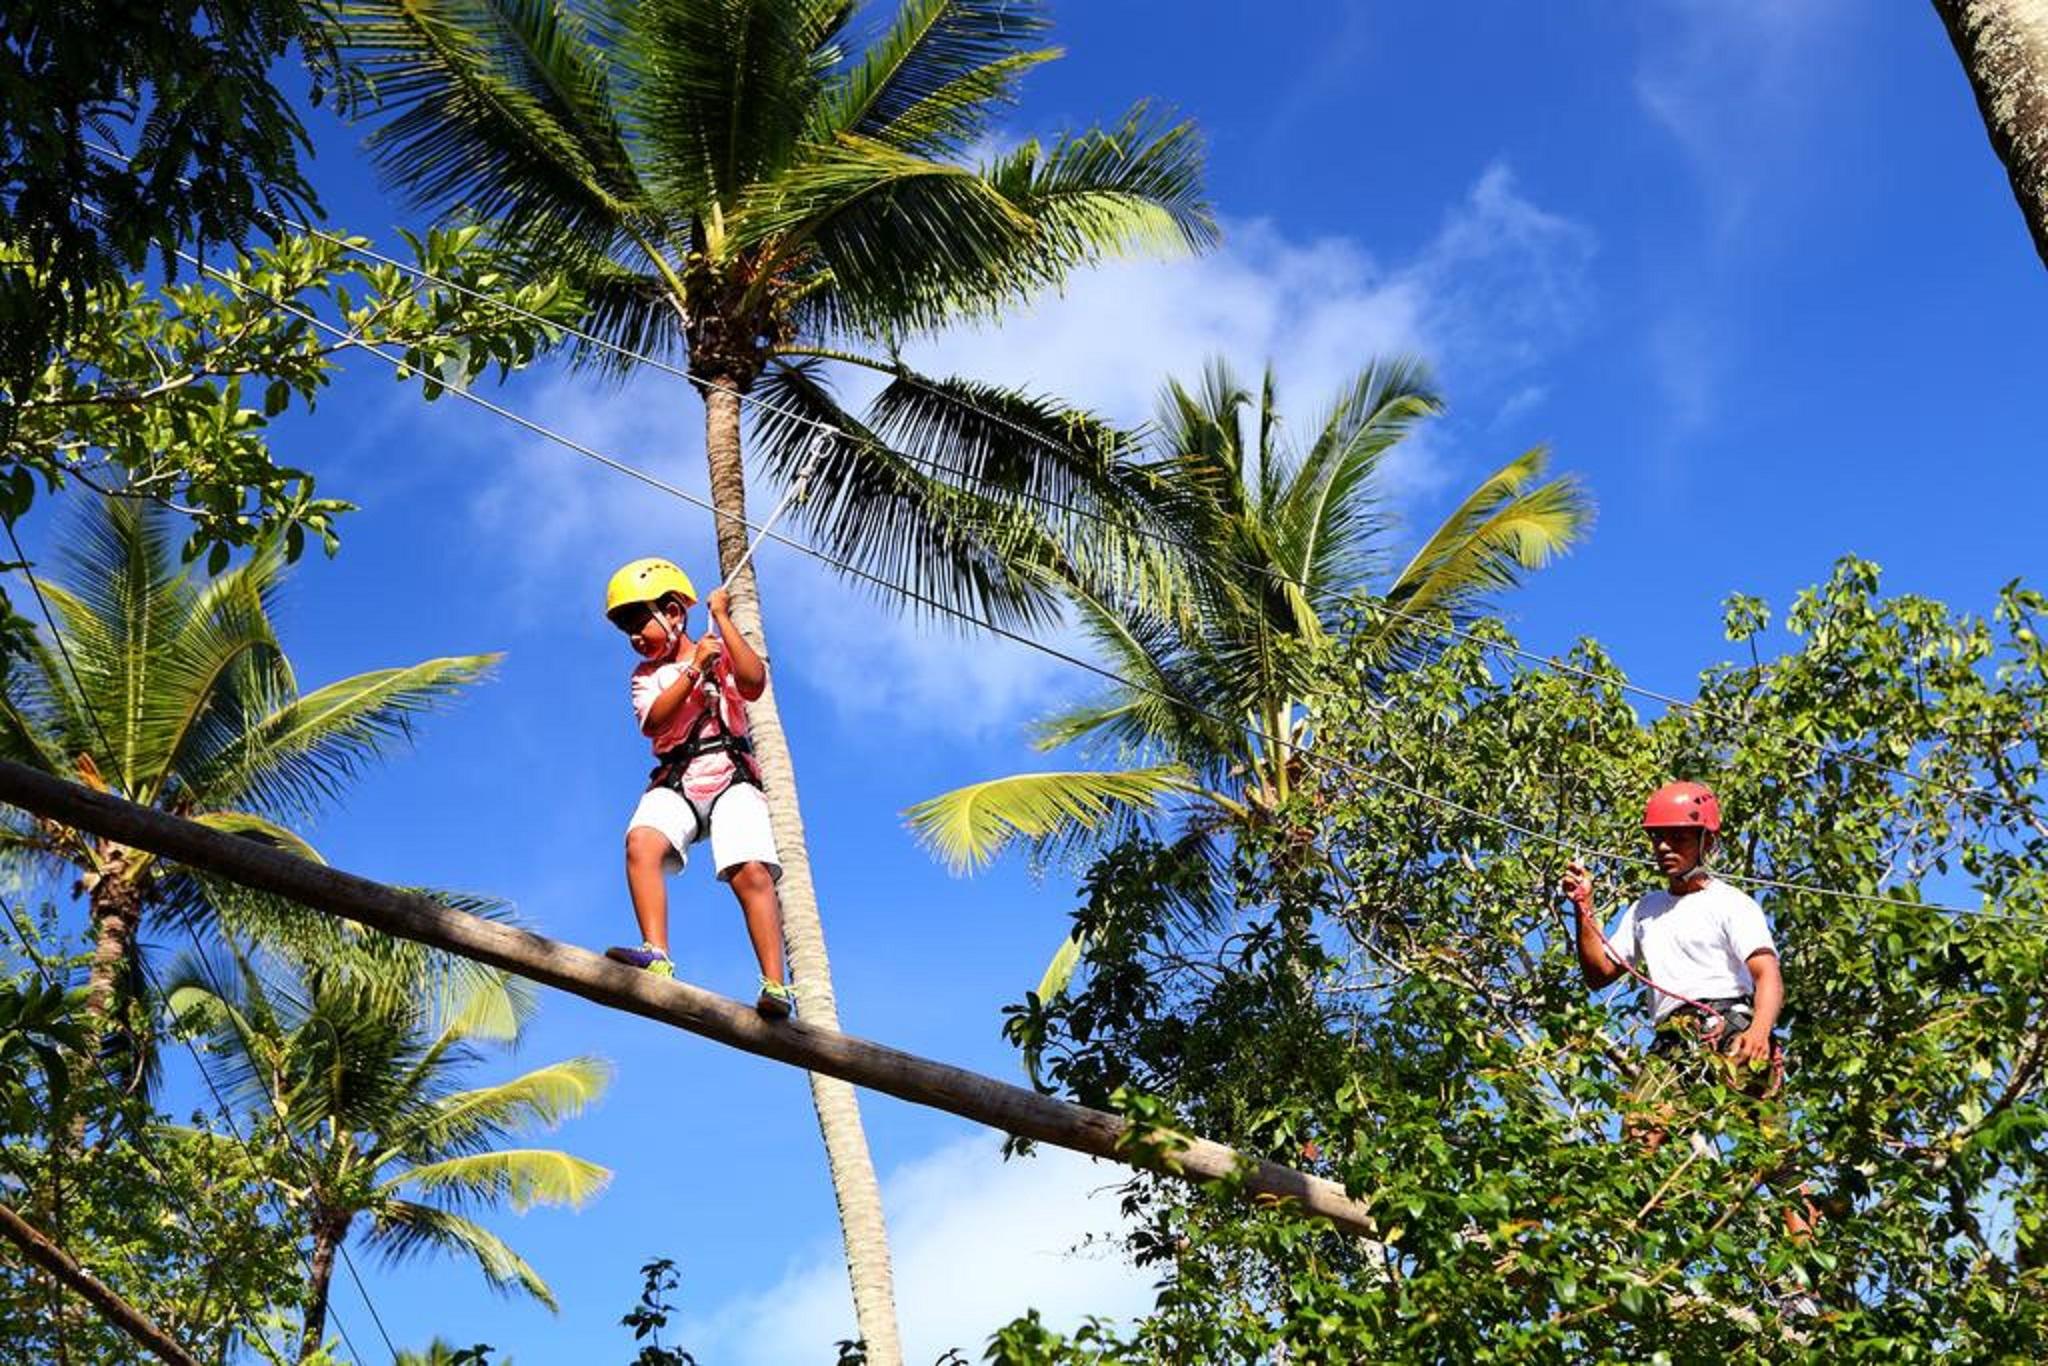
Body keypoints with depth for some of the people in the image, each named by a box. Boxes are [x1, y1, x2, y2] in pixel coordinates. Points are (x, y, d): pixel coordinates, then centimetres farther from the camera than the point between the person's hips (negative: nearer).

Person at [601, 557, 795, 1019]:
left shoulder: (723, 655, 13)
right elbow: (653, 722, -3)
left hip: (730, 777, -2)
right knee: (642, 842, -30)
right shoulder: (646, 676, 19)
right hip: (674, 784, 2)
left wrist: (722, 619, -5)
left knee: (752, 872, -24)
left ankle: (775, 985, -28)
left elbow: (755, 681, -10)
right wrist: (693, 669, -10)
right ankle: (656, 955, -41)